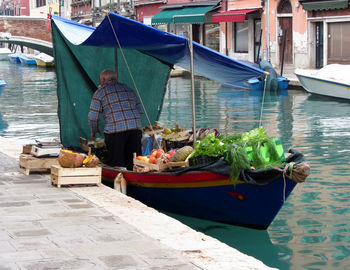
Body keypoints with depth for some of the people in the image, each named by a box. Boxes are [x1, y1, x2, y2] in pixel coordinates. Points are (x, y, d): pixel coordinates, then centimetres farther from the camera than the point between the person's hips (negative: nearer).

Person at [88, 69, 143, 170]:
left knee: (116, 165, -1)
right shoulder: (128, 89, 24)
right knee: (134, 163, 7)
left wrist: (94, 131, 23)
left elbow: (93, 116, 8)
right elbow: (139, 111, 24)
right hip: (136, 128, 4)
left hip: (115, 130, -4)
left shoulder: (100, 91, 9)